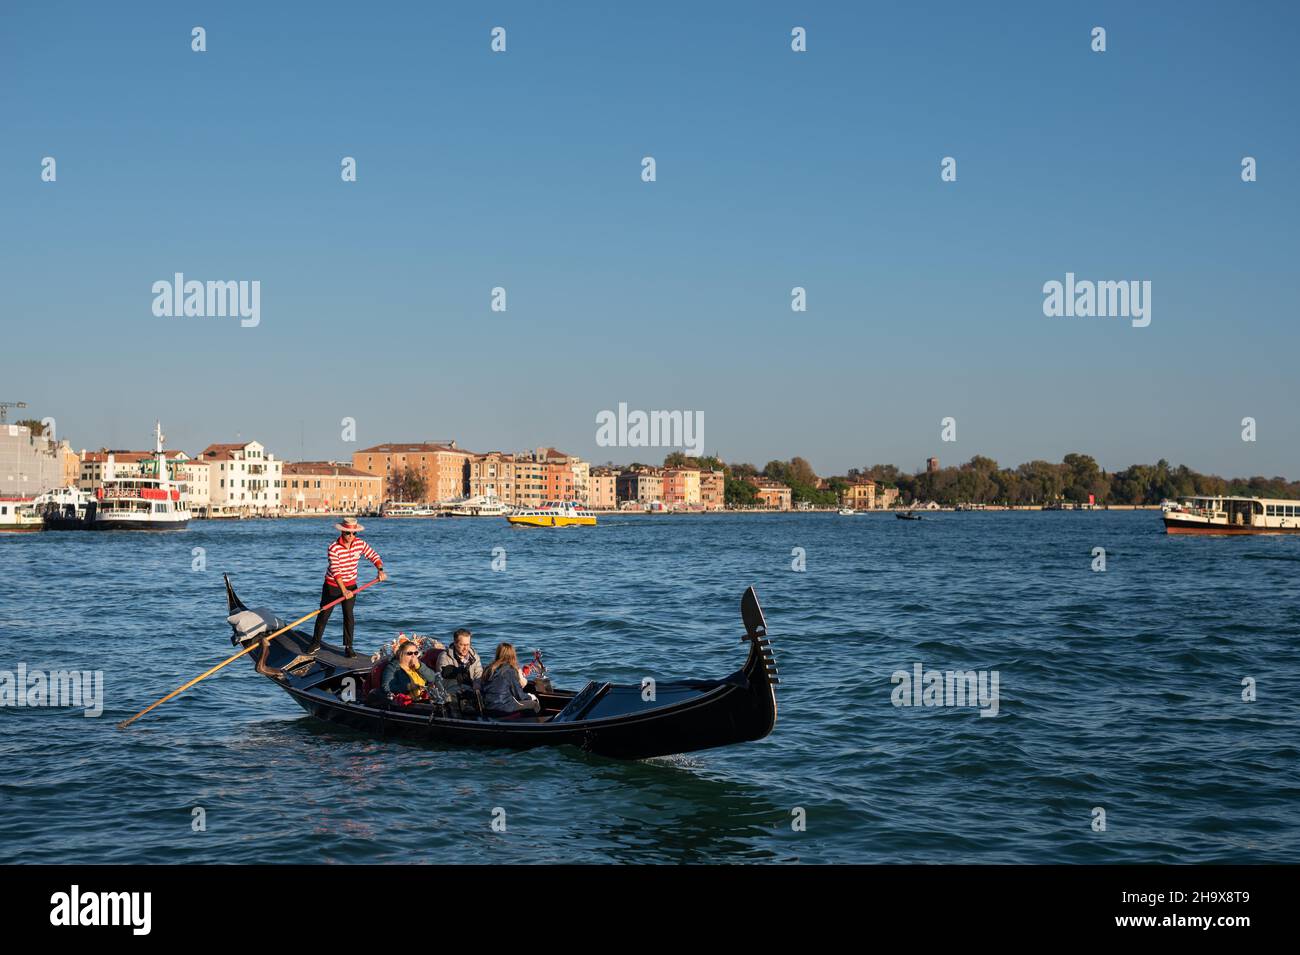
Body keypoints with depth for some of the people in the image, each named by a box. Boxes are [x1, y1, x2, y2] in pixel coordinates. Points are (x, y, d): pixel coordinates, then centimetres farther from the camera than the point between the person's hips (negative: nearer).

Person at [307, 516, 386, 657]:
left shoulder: (360, 543, -9)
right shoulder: (334, 548, -24)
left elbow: (374, 556, 3)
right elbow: (335, 571, -30)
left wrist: (380, 570, -15)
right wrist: (344, 591, -38)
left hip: (350, 585, 3)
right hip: (332, 586, -3)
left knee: (348, 616, 0)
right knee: (324, 615, 6)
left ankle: (348, 647, 9)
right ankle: (316, 643, 21)